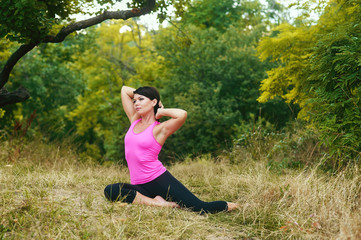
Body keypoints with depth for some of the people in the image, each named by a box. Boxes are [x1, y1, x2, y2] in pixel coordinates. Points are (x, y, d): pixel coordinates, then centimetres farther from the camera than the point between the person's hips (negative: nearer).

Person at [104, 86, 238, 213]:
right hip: (140, 186, 5)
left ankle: (227, 206, 22)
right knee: (110, 190, -28)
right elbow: (124, 90, 22)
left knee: (201, 208, -12)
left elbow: (182, 114, -26)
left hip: (160, 180, -5)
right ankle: (157, 203, -21)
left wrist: (160, 112, -8)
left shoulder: (159, 129, -4)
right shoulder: (134, 121, 14)